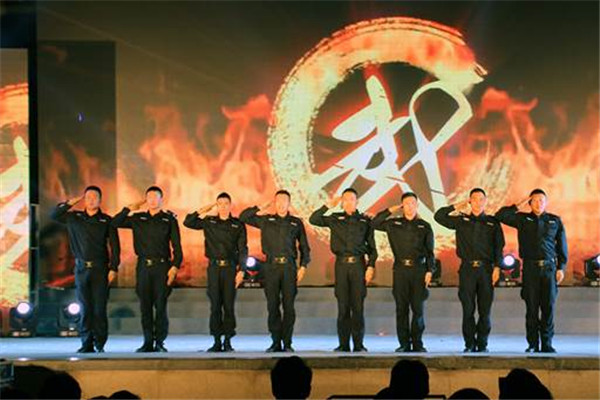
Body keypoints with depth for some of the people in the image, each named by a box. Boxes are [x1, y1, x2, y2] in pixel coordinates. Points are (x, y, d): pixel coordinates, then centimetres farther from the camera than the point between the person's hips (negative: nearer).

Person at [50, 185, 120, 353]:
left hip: (100, 269, -2)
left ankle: (100, 344, 3)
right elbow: (54, 215, 6)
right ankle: (86, 344, 5)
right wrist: (70, 202, -2)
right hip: (81, 268, 2)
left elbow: (114, 246, 2)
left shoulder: (107, 221, 4)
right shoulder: (74, 218, 10)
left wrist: (114, 268, -5)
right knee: (85, 308, 2)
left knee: (99, 308, -3)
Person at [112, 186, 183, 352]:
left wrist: (175, 266, -8)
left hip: (162, 266, -3)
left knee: (160, 306, -4)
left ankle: (160, 342, 1)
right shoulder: (138, 219, 13)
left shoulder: (169, 219, 5)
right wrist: (129, 209, 2)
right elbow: (115, 223, 8)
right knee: (145, 306, 3)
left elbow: (176, 245, 2)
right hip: (143, 267, 3)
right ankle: (148, 342, 9)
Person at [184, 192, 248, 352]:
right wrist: (202, 211, 2)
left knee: (228, 305, -1)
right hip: (214, 267, 1)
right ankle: (217, 341, 4)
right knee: (215, 305, 1)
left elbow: (243, 249, 3)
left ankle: (228, 341, 5)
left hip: (230, 268, -1)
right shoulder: (209, 222, 10)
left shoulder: (238, 225, 5)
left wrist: (241, 271, -5)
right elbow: (187, 222, 7)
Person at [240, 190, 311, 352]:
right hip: (271, 266, 1)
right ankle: (276, 343, 5)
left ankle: (287, 343, 2)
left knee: (288, 306, -2)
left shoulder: (296, 223, 11)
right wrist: (260, 209, 7)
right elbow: (243, 217, 14)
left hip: (289, 267, -1)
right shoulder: (266, 220, 13)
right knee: (273, 306, 0)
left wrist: (303, 266, 2)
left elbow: (304, 247, 12)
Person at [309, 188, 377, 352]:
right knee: (343, 306, 1)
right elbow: (313, 220, 3)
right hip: (341, 265, 1)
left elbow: (372, 247, 9)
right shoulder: (335, 219, 12)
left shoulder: (365, 221, 9)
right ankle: (343, 344, 5)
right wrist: (328, 206, -1)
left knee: (358, 306, -3)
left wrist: (371, 266, -1)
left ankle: (358, 344, 1)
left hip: (358, 265, -1)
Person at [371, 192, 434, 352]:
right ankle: (404, 344, 5)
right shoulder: (394, 224, 10)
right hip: (400, 269, 1)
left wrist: (430, 271, -2)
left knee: (418, 308, -2)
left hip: (419, 269, -1)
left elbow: (430, 252, 7)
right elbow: (374, 223, 3)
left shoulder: (425, 226, 8)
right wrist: (390, 210, 2)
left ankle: (417, 343, 5)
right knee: (401, 308, 1)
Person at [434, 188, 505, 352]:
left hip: (486, 270, 0)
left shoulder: (493, 222, 10)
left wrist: (497, 267, -4)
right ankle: (469, 344, 6)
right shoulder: (461, 221, 10)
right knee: (468, 310, 0)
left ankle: (482, 344, 8)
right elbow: (438, 216, 6)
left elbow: (499, 246, 6)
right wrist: (456, 207, 6)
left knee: (485, 310, 1)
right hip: (467, 269, 0)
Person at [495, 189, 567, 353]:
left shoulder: (555, 221, 13)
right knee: (531, 307, -1)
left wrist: (561, 267, 4)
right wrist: (518, 206, 3)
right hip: (530, 268, 0)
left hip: (549, 267, 0)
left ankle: (547, 344, 1)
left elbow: (562, 246, 12)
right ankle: (533, 344, 3)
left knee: (548, 307, -3)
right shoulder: (523, 219, 11)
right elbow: (501, 215, 2)